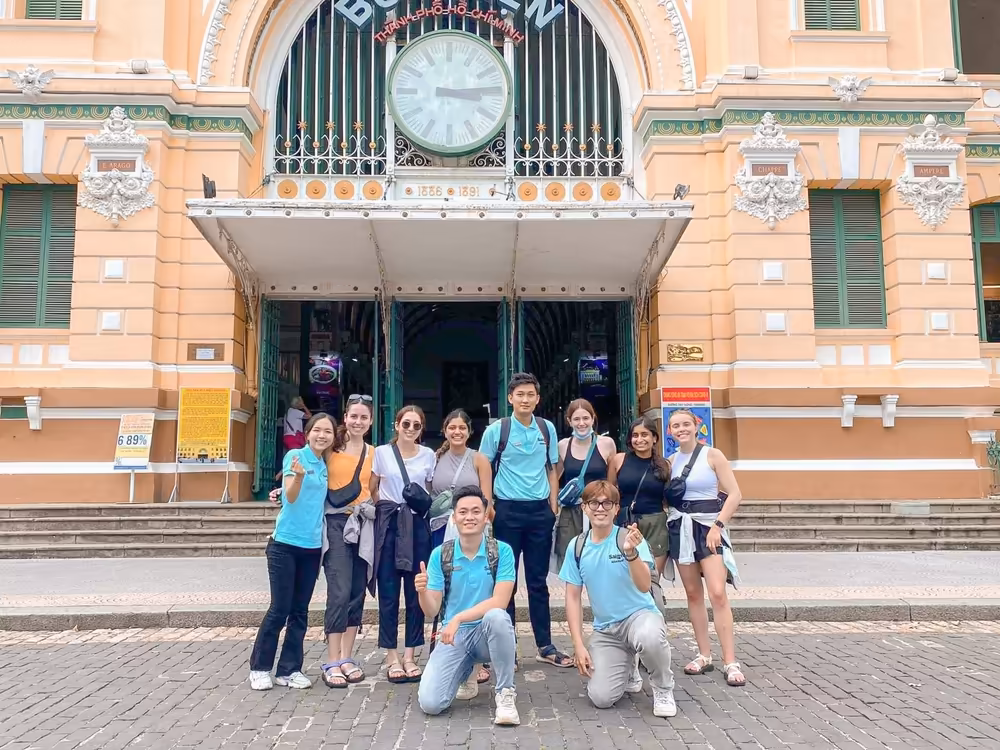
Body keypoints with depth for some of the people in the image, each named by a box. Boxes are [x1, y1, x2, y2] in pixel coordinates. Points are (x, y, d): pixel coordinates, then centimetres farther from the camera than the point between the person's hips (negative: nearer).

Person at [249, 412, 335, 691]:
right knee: (279, 609, -1)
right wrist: (298, 476, -39)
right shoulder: (295, 455, -8)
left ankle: (289, 669, 18)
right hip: (285, 544, -6)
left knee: (300, 611, 9)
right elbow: (291, 496, -22)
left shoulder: (326, 466, 10)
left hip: (312, 546, 6)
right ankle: (260, 668, 13)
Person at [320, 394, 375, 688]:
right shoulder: (331, 448, 2)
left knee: (357, 593, 7)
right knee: (340, 592, -12)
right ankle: (331, 662, -3)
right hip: (336, 524, -4)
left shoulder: (374, 454, 11)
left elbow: (375, 491, 14)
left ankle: (346, 658, 17)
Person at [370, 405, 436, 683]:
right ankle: (391, 657, 11)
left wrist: (425, 503, -2)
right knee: (388, 590, 1)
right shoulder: (381, 452, 2)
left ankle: (409, 655, 13)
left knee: (416, 591, 3)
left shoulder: (428, 455, 7)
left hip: (417, 525, 2)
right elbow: (372, 490, 8)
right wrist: (385, 509, -2)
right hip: (388, 524, -1)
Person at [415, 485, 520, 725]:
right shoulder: (440, 555, -1)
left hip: (488, 633, -2)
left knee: (496, 616, -37)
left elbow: (500, 602, -17)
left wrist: (458, 618, -25)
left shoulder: (502, 551, -7)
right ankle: (464, 675, 21)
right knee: (429, 703, -16)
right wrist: (422, 592, -24)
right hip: (454, 635, 3)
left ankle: (505, 693, -16)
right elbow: (431, 611, -2)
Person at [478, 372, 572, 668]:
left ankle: (545, 646, 21)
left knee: (538, 581, 11)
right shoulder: (496, 430, -5)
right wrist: (488, 506, -5)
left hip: (540, 510, 3)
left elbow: (552, 470, 12)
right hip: (508, 510, -3)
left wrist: (553, 507, 5)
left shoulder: (547, 429, 5)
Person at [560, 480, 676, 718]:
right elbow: (573, 598, 4)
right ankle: (626, 670, 21)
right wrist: (579, 645, -3)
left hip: (639, 614, -3)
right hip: (605, 629, 3)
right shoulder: (577, 547, -1)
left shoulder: (630, 539, -12)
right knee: (600, 698, -15)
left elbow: (645, 586, -25)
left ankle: (663, 688, -7)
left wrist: (631, 553, -43)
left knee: (649, 638, -40)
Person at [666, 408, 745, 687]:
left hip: (708, 527, -4)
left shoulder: (712, 455, -5)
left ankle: (730, 662, -10)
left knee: (717, 593, -14)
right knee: (693, 593, 6)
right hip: (680, 528, 4)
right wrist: (667, 520, -1)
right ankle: (704, 655, 14)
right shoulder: (671, 461, 8)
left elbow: (734, 495, -8)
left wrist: (718, 525, -15)